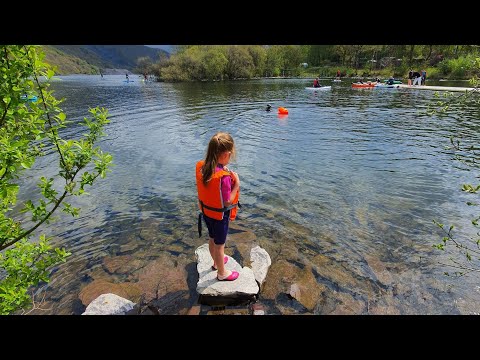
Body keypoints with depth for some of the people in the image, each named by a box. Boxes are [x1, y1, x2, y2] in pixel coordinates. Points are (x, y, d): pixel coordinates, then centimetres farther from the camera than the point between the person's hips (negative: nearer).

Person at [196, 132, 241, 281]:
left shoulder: (200, 166, -13)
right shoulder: (224, 177, -35)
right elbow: (227, 202, -25)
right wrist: (237, 184, -20)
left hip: (206, 212, 7)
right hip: (219, 216, -7)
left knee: (212, 239, 29)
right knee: (219, 244, 16)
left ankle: (216, 262, 55)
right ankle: (222, 273, 40)